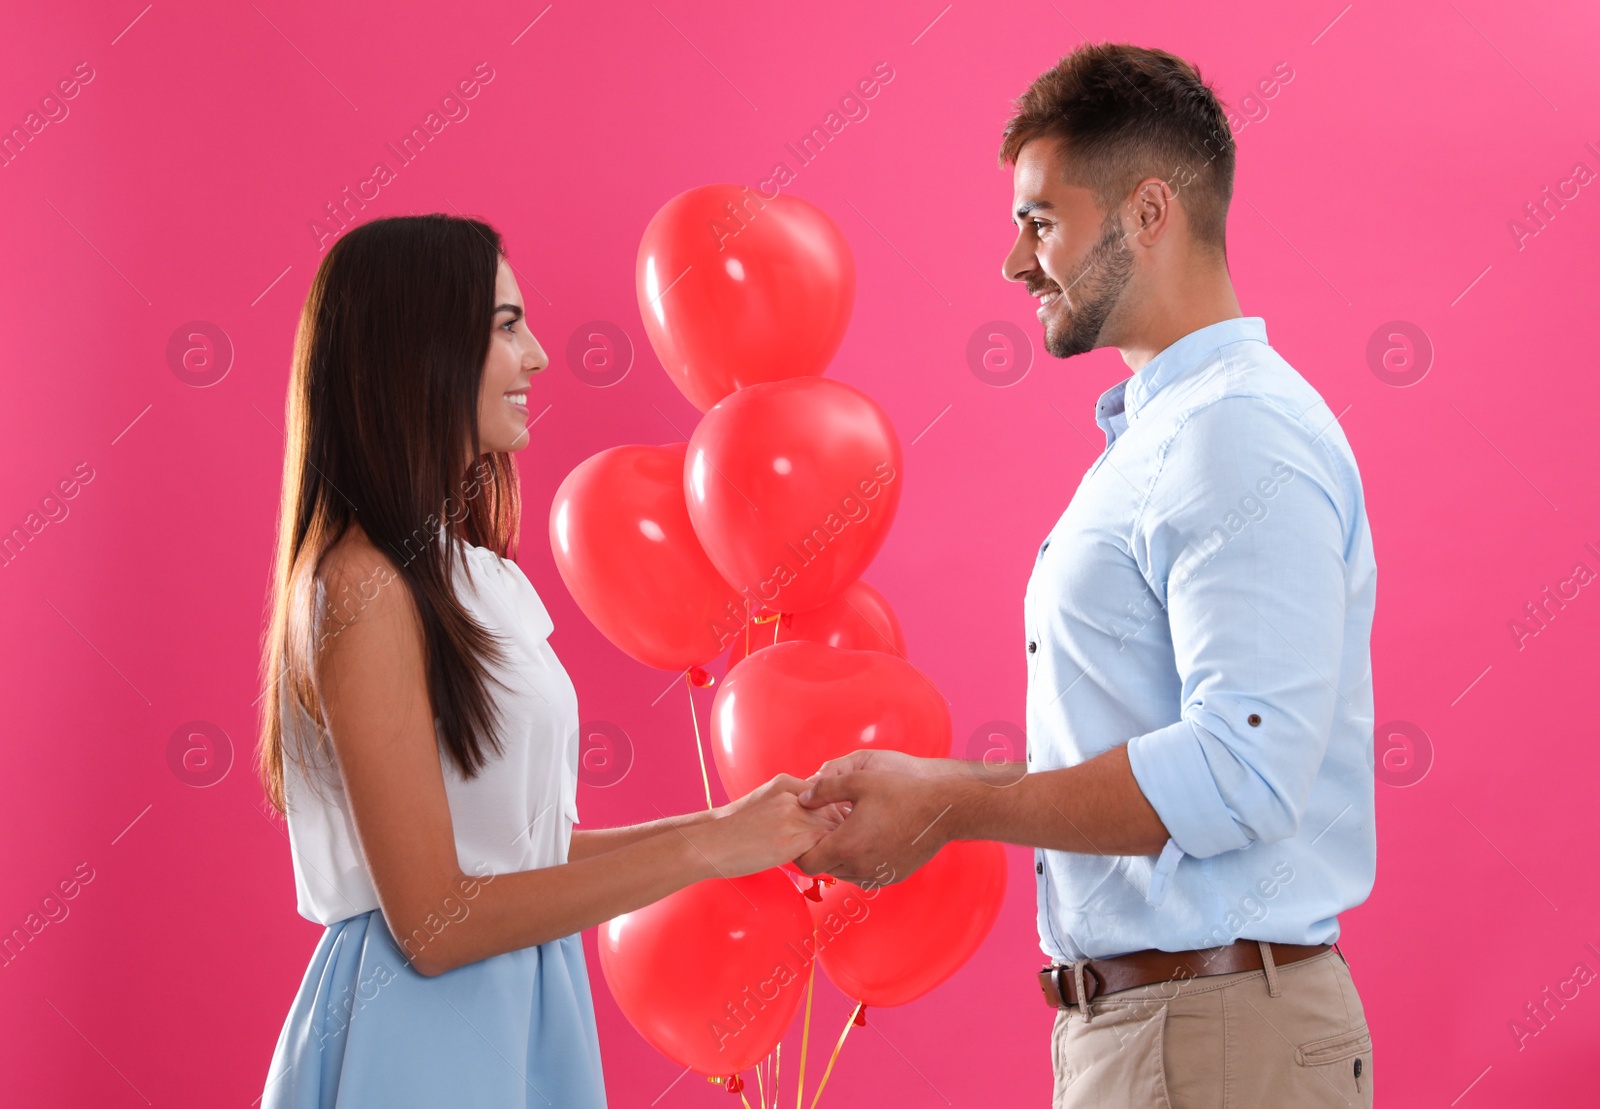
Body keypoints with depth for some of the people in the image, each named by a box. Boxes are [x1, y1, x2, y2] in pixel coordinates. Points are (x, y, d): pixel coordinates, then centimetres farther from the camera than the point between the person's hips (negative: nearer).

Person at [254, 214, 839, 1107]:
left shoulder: (462, 573, 10)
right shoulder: (365, 590, -17)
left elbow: (518, 846, 10)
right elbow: (433, 921, -20)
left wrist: (726, 827, 3)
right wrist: (702, 850, -17)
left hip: (517, 1022, 8)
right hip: (420, 1037, -8)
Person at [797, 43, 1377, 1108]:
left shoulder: (1243, 439, -16)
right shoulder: (1154, 434, 19)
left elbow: (1240, 769, -25)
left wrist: (952, 804, -19)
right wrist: (923, 797, 11)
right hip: (1123, 1017, 10)